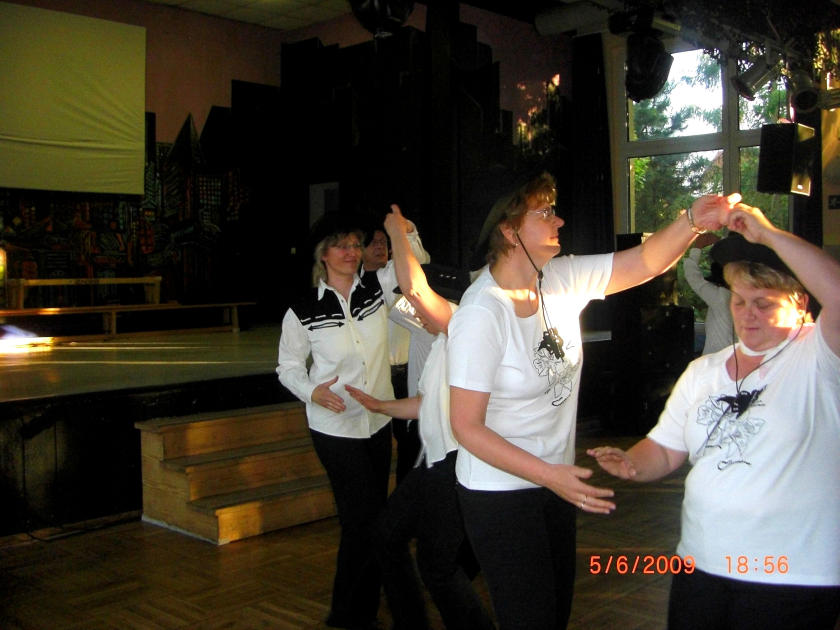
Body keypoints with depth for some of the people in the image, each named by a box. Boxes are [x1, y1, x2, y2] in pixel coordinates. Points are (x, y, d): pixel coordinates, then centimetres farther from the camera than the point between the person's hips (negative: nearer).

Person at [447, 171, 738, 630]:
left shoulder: (562, 279, -5)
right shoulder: (481, 315, -25)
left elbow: (644, 262, -2)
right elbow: (467, 427, -23)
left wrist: (692, 222, -21)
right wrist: (550, 475, -26)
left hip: (554, 480, 7)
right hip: (500, 493, -7)